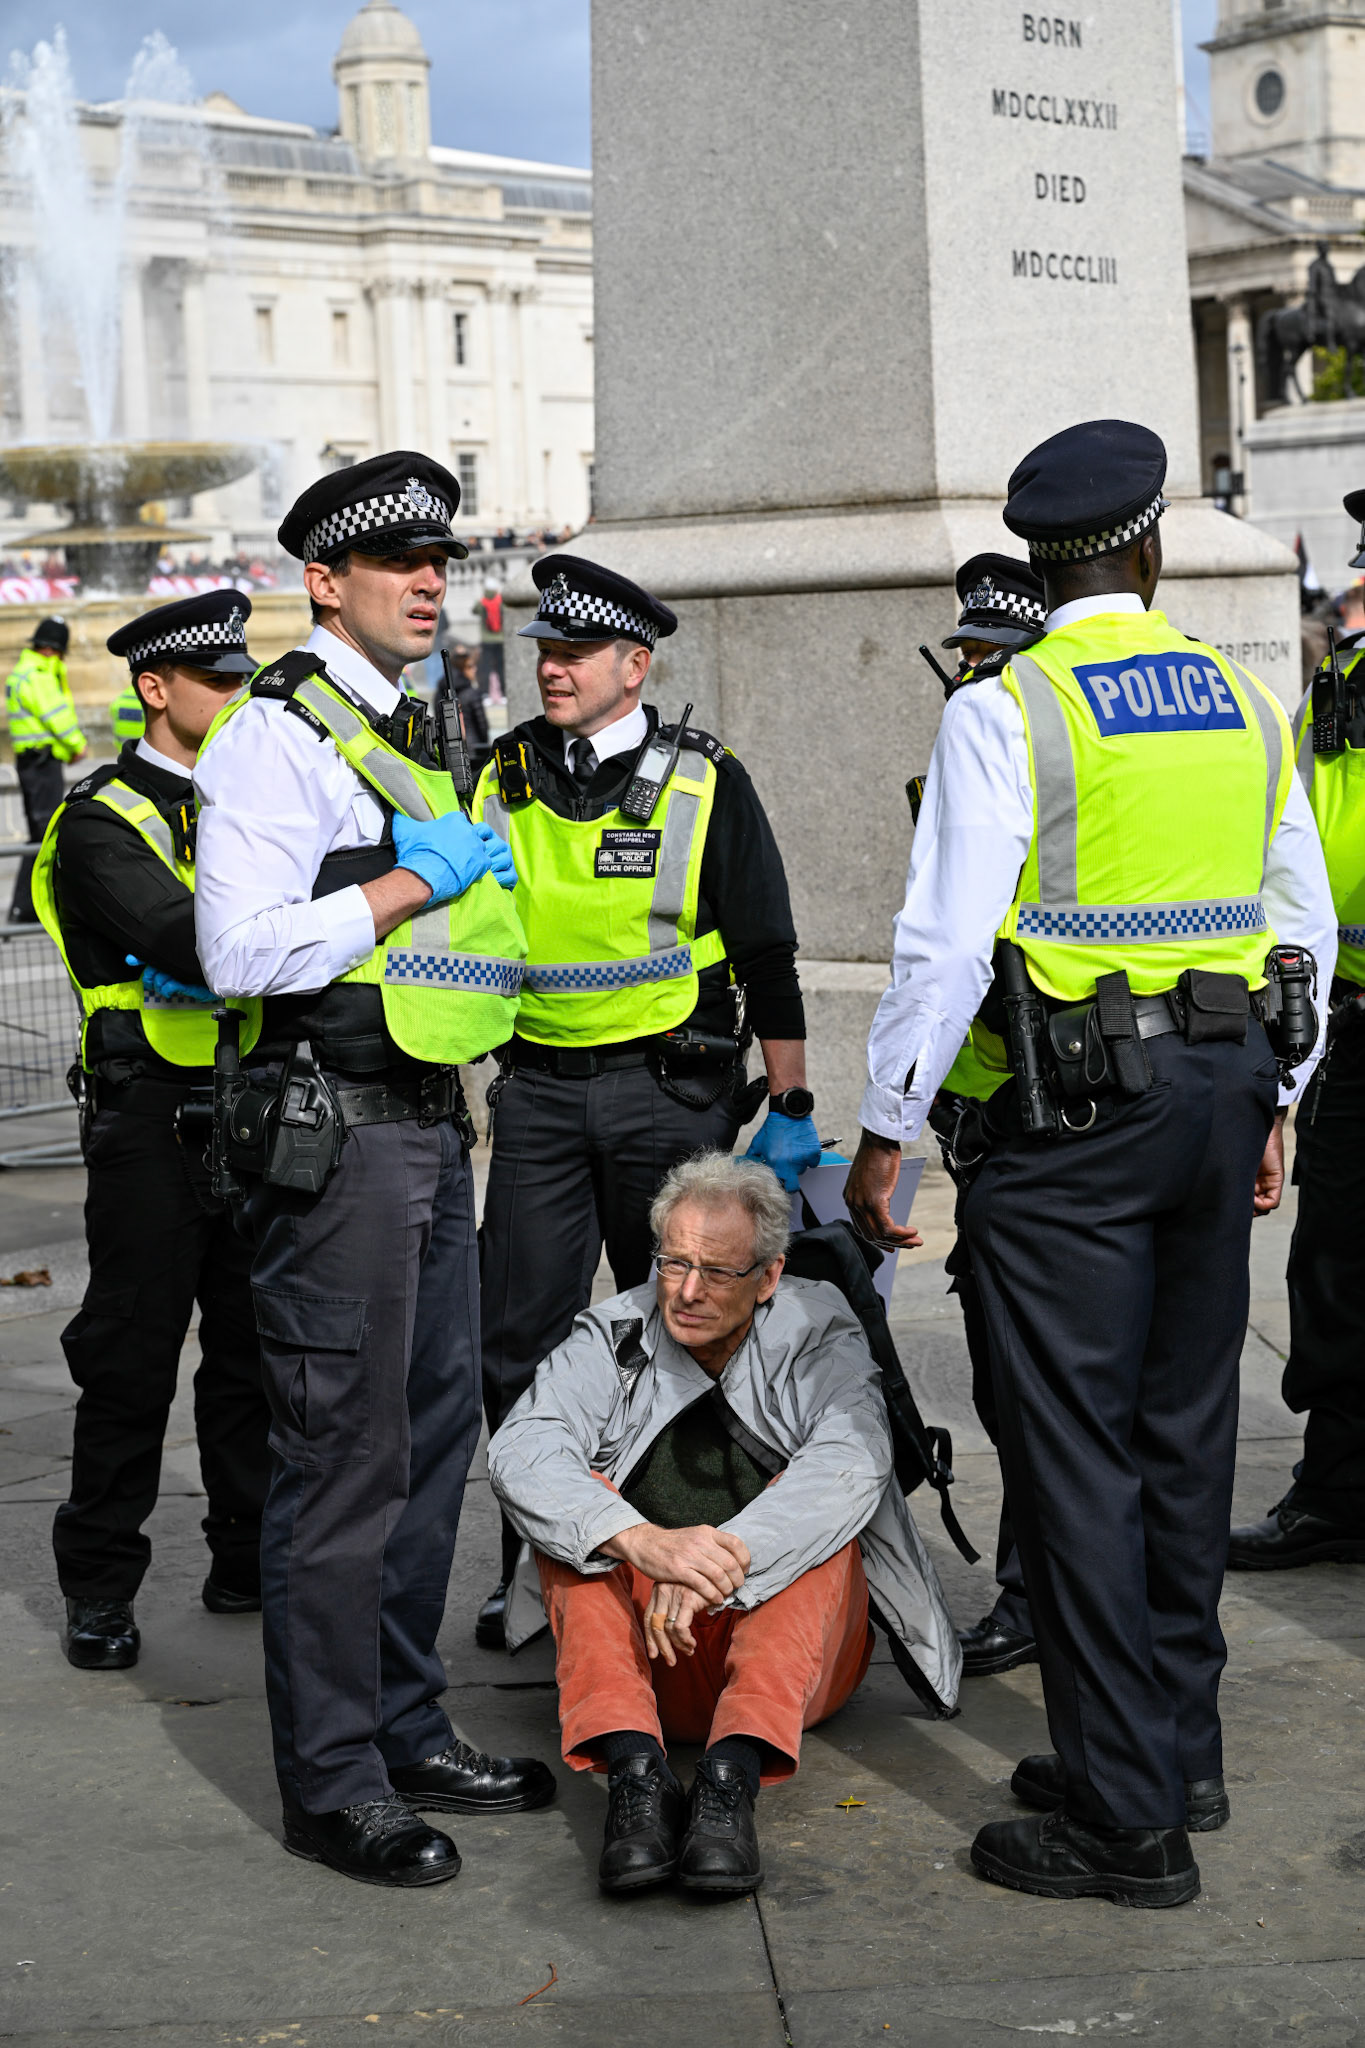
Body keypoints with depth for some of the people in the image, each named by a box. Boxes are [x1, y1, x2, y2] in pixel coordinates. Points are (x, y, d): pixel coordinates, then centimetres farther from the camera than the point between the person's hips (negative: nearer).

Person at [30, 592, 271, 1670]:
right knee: (132, 1360, 0)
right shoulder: (103, 822, -10)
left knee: (257, 1348, 12)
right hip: (155, 1124, -6)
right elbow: (187, 943, -27)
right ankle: (99, 1589, 11)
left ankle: (252, 1560, 25)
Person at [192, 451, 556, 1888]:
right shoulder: (277, 734, -10)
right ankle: (331, 1784, 5)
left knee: (434, 1431, 14)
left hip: (426, 1125, 9)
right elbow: (241, 949, -20)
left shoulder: (408, 733, 19)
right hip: (335, 1136, -9)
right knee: (345, 1454, -5)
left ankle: (406, 1733, 26)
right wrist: (412, 883, -16)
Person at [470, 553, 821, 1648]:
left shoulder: (704, 783, -3)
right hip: (538, 1089, 3)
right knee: (522, 1342, 1)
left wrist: (792, 1108, -2)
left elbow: (767, 957, -1)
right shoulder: (504, 781, 7)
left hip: (671, 1091, -3)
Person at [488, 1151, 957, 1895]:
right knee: (578, 1504, -20)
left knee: (810, 1501, -25)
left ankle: (734, 1771, -44)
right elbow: (519, 1451, -17)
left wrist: (721, 1559, -38)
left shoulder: (818, 1334, -1)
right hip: (642, 1647, 1)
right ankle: (633, 1768, -40)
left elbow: (850, 1461, -22)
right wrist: (642, 1541, -36)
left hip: (791, 1640, -1)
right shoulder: (612, 1337, 2)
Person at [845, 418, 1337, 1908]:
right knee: (1185, 1431, 15)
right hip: (1223, 1085, 6)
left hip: (1073, 1110, -6)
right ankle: (1179, 1753, 27)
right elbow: (1306, 923, 15)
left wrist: (882, 1137, -6)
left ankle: (1126, 1818, 0)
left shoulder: (1004, 713, -8)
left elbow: (948, 943, -13)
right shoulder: (1250, 706, 10)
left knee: (1076, 1446, -2)